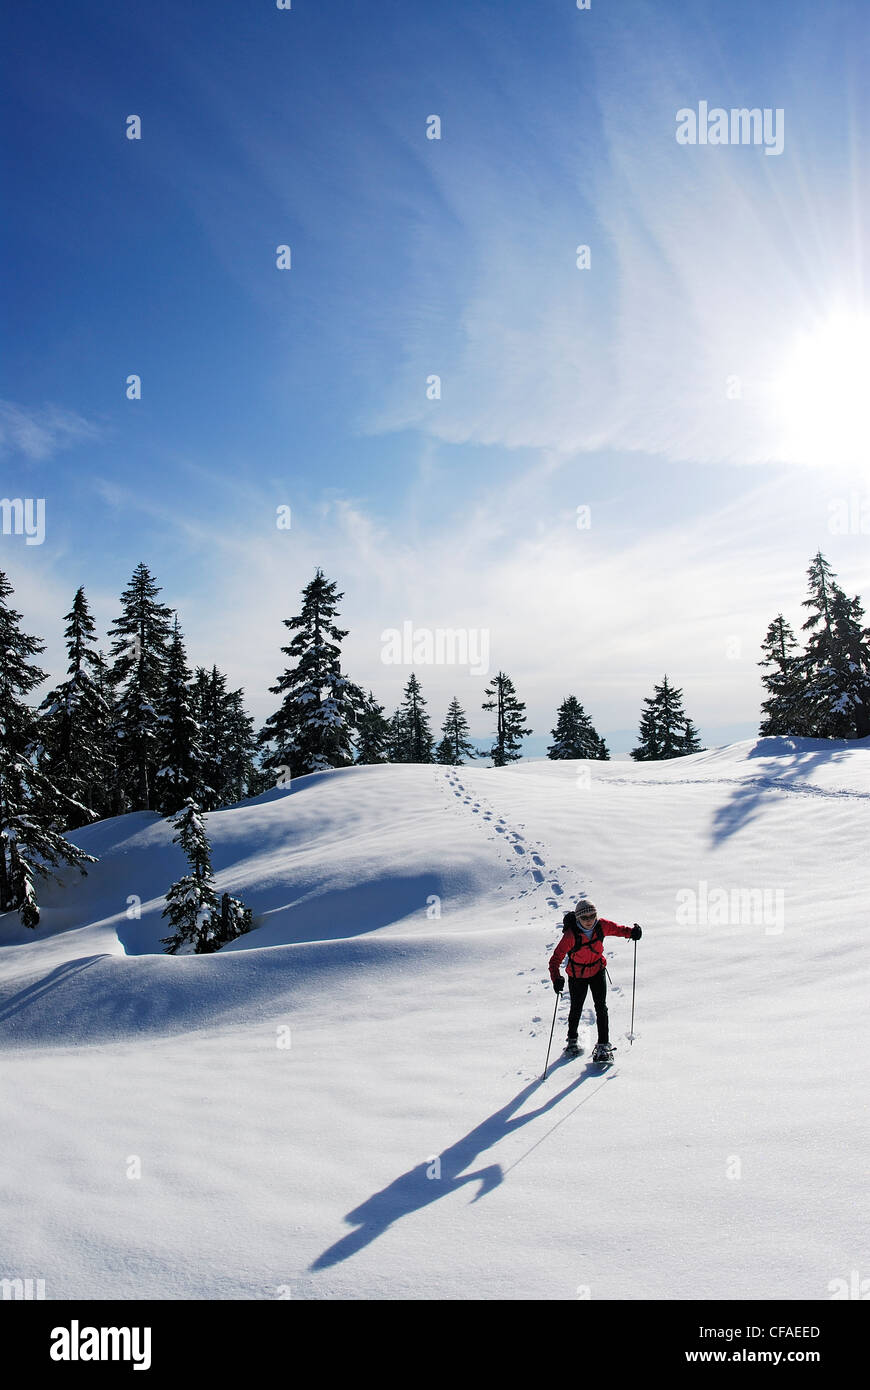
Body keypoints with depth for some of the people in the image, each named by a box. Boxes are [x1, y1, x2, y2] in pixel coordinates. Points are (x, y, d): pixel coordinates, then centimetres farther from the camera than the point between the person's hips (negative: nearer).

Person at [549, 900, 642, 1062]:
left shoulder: (602, 926, -20)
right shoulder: (571, 935, -31)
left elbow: (617, 929, -1)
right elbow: (556, 958, -29)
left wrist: (631, 932, -22)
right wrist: (556, 979, -43)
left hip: (597, 970, 2)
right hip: (577, 975, -2)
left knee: (601, 1007, -8)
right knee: (576, 1009, 14)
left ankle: (603, 1045, 1)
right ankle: (572, 1040, 39)